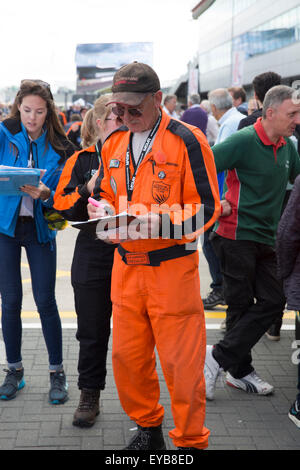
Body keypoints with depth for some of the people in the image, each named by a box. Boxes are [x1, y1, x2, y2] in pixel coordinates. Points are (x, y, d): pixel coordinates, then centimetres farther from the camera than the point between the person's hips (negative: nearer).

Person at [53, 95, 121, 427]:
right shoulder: (81, 161, 4)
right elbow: (65, 209, 0)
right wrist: (88, 189, -15)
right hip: (93, 256, 0)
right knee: (92, 331, 8)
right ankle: (89, 396, 24)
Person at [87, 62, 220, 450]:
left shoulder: (187, 140, -10)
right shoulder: (114, 144, 10)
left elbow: (207, 206, -11)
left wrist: (161, 220, -24)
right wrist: (103, 208, -1)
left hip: (172, 267, -6)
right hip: (126, 267, 6)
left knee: (181, 361, 2)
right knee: (126, 355, 13)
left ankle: (190, 440, 21)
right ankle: (147, 426, 36)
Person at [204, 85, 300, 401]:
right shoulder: (244, 141, -15)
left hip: (266, 240, 8)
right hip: (237, 236, -8)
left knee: (273, 302, 4)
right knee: (241, 306, 1)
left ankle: (219, 357, 11)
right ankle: (240, 371, 16)